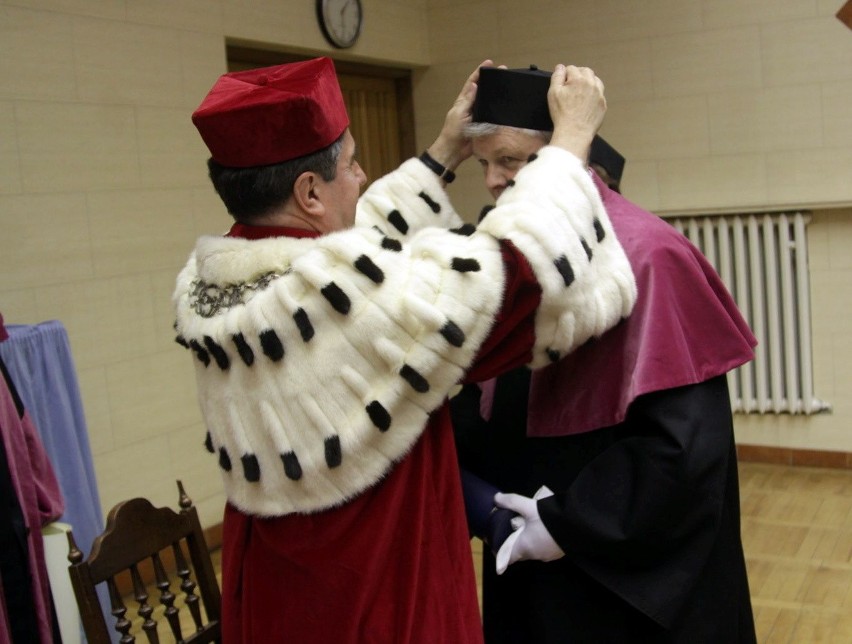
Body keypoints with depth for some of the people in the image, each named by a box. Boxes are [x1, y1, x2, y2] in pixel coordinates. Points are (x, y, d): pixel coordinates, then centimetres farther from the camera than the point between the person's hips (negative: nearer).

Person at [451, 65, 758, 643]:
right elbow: (484, 397, 10)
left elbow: (685, 436, -22)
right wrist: (469, 492, -6)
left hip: (634, 567, -6)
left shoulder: (642, 254, -19)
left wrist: (570, 523, -19)